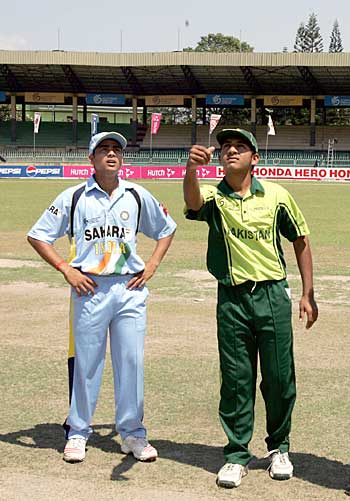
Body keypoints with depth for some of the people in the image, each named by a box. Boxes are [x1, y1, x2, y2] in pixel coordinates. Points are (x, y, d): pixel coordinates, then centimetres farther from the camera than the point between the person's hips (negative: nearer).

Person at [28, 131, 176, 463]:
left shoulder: (138, 196, 8)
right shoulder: (73, 197, 2)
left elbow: (166, 229, 22)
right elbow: (37, 236, 5)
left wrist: (152, 266, 9)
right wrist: (66, 270, -5)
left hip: (130, 289, 2)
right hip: (89, 288, -2)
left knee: (131, 361, 4)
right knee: (86, 362, 3)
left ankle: (132, 433, 15)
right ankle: (78, 432, 16)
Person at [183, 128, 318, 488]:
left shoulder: (277, 196, 2)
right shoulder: (213, 196, 0)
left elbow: (300, 241, 11)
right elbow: (193, 200, -26)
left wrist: (308, 294, 7)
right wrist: (191, 168, -48)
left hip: (273, 296, 1)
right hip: (232, 299, 0)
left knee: (280, 378, 7)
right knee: (235, 380, 5)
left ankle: (279, 447, 28)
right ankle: (237, 454, 18)